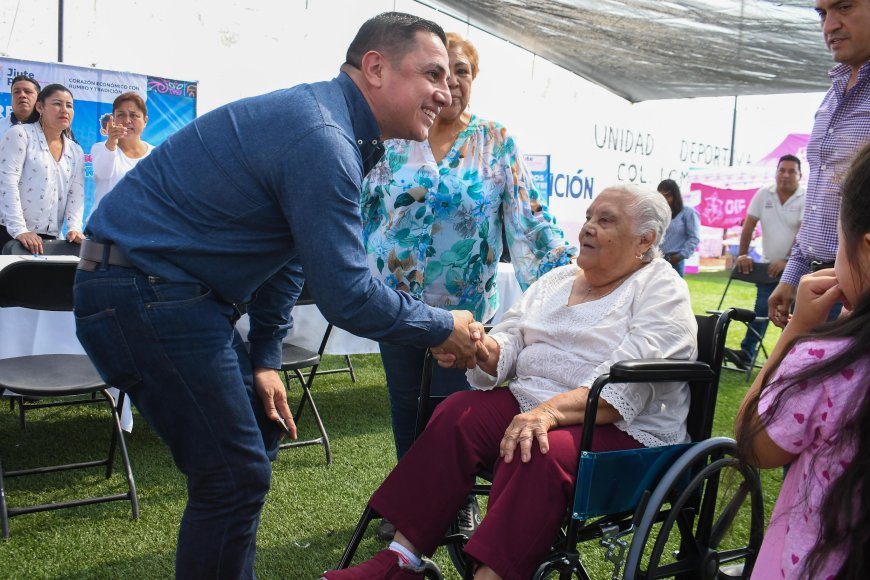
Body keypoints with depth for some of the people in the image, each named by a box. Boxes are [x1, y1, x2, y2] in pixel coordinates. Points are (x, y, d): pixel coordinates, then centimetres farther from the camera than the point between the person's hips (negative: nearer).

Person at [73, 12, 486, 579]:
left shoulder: (324, 121, 10)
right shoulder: (322, 140, -23)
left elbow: (290, 250, 17)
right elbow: (345, 293, -24)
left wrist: (265, 357, 14)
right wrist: (444, 329, -8)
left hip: (172, 287, 11)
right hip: (143, 292, -10)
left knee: (258, 436, 18)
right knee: (235, 475, -7)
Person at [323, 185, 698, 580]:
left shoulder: (663, 292, -4)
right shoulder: (555, 280, 17)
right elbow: (509, 343, 10)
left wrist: (551, 411, -32)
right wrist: (480, 348, -15)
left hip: (624, 429, -6)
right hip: (529, 402, 6)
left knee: (538, 453, -35)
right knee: (457, 414, -20)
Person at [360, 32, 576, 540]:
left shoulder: (497, 143, -3)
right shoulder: (394, 140, 1)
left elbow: (528, 216, -7)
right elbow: (366, 211, 9)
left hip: (465, 303, -2)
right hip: (396, 298, 2)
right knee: (406, 404, 13)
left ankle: (461, 499, 27)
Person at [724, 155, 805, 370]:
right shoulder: (764, 194, 1)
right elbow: (749, 226, 3)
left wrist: (786, 262, -24)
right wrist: (742, 255, -4)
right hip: (769, 265, 3)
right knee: (761, 311, -1)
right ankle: (746, 353, -2)